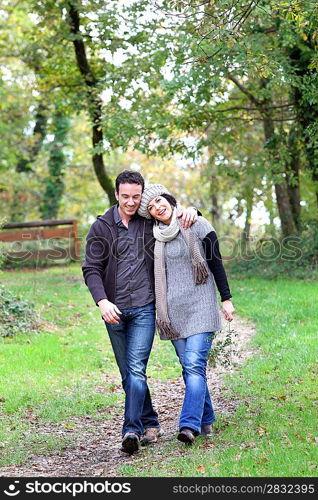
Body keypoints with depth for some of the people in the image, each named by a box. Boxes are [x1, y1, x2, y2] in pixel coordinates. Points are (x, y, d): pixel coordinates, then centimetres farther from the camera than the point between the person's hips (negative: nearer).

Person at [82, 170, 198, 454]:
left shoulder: (151, 221, 3)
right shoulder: (102, 227, 2)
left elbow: (172, 208, 21)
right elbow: (91, 269, -2)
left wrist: (189, 211, -5)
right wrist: (102, 301, -17)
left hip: (144, 308, -2)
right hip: (114, 311, 2)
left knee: (136, 369, -15)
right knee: (128, 374, 9)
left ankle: (132, 430, -18)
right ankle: (150, 423, 23)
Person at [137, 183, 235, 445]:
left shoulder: (198, 226, -1)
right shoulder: (155, 236, 8)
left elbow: (216, 263, 2)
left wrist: (226, 299, -1)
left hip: (200, 306, -4)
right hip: (174, 310, 4)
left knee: (194, 365, -15)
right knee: (189, 367, 5)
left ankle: (189, 425, -22)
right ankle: (206, 421, 17)